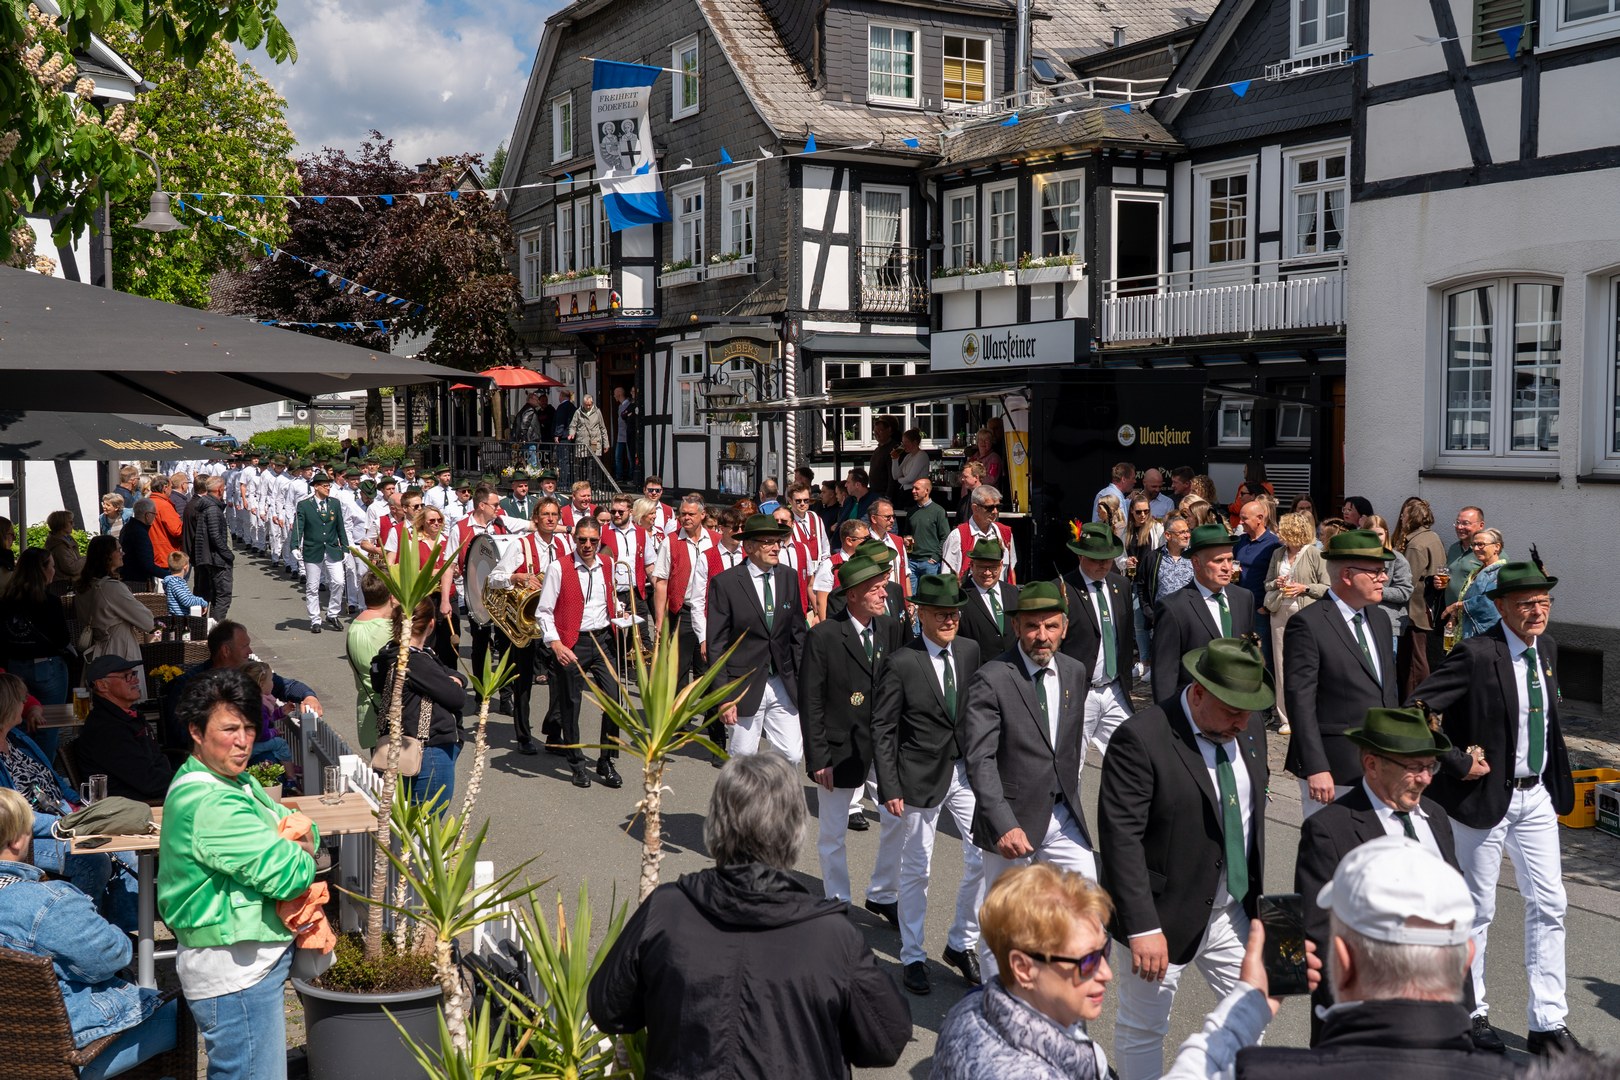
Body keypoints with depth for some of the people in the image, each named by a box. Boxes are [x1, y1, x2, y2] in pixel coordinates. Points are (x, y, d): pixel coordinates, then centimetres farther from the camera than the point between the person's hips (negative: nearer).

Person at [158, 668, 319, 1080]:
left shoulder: (238, 782, 9)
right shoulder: (210, 805, -23)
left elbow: (296, 824, 16)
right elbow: (286, 875, -26)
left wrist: (302, 839, -7)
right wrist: (301, 857, -4)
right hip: (235, 972, -11)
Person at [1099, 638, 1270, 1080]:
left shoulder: (1249, 733, 2)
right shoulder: (1141, 739, -22)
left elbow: (1253, 814, 12)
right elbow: (1121, 838, -23)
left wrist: (1257, 895, 13)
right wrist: (1142, 927, -26)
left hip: (1235, 911, 6)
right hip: (1168, 915, -6)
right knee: (1142, 1030, 10)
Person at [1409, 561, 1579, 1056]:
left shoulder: (1546, 648, 4)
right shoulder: (1476, 654, -19)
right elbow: (1415, 710, -24)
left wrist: (1556, 783, 8)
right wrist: (1458, 764, -20)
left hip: (1537, 796, 7)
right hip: (1486, 794, -6)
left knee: (1548, 906, 7)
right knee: (1476, 909, 7)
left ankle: (1548, 1023, 16)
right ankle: (1471, 1012, 24)